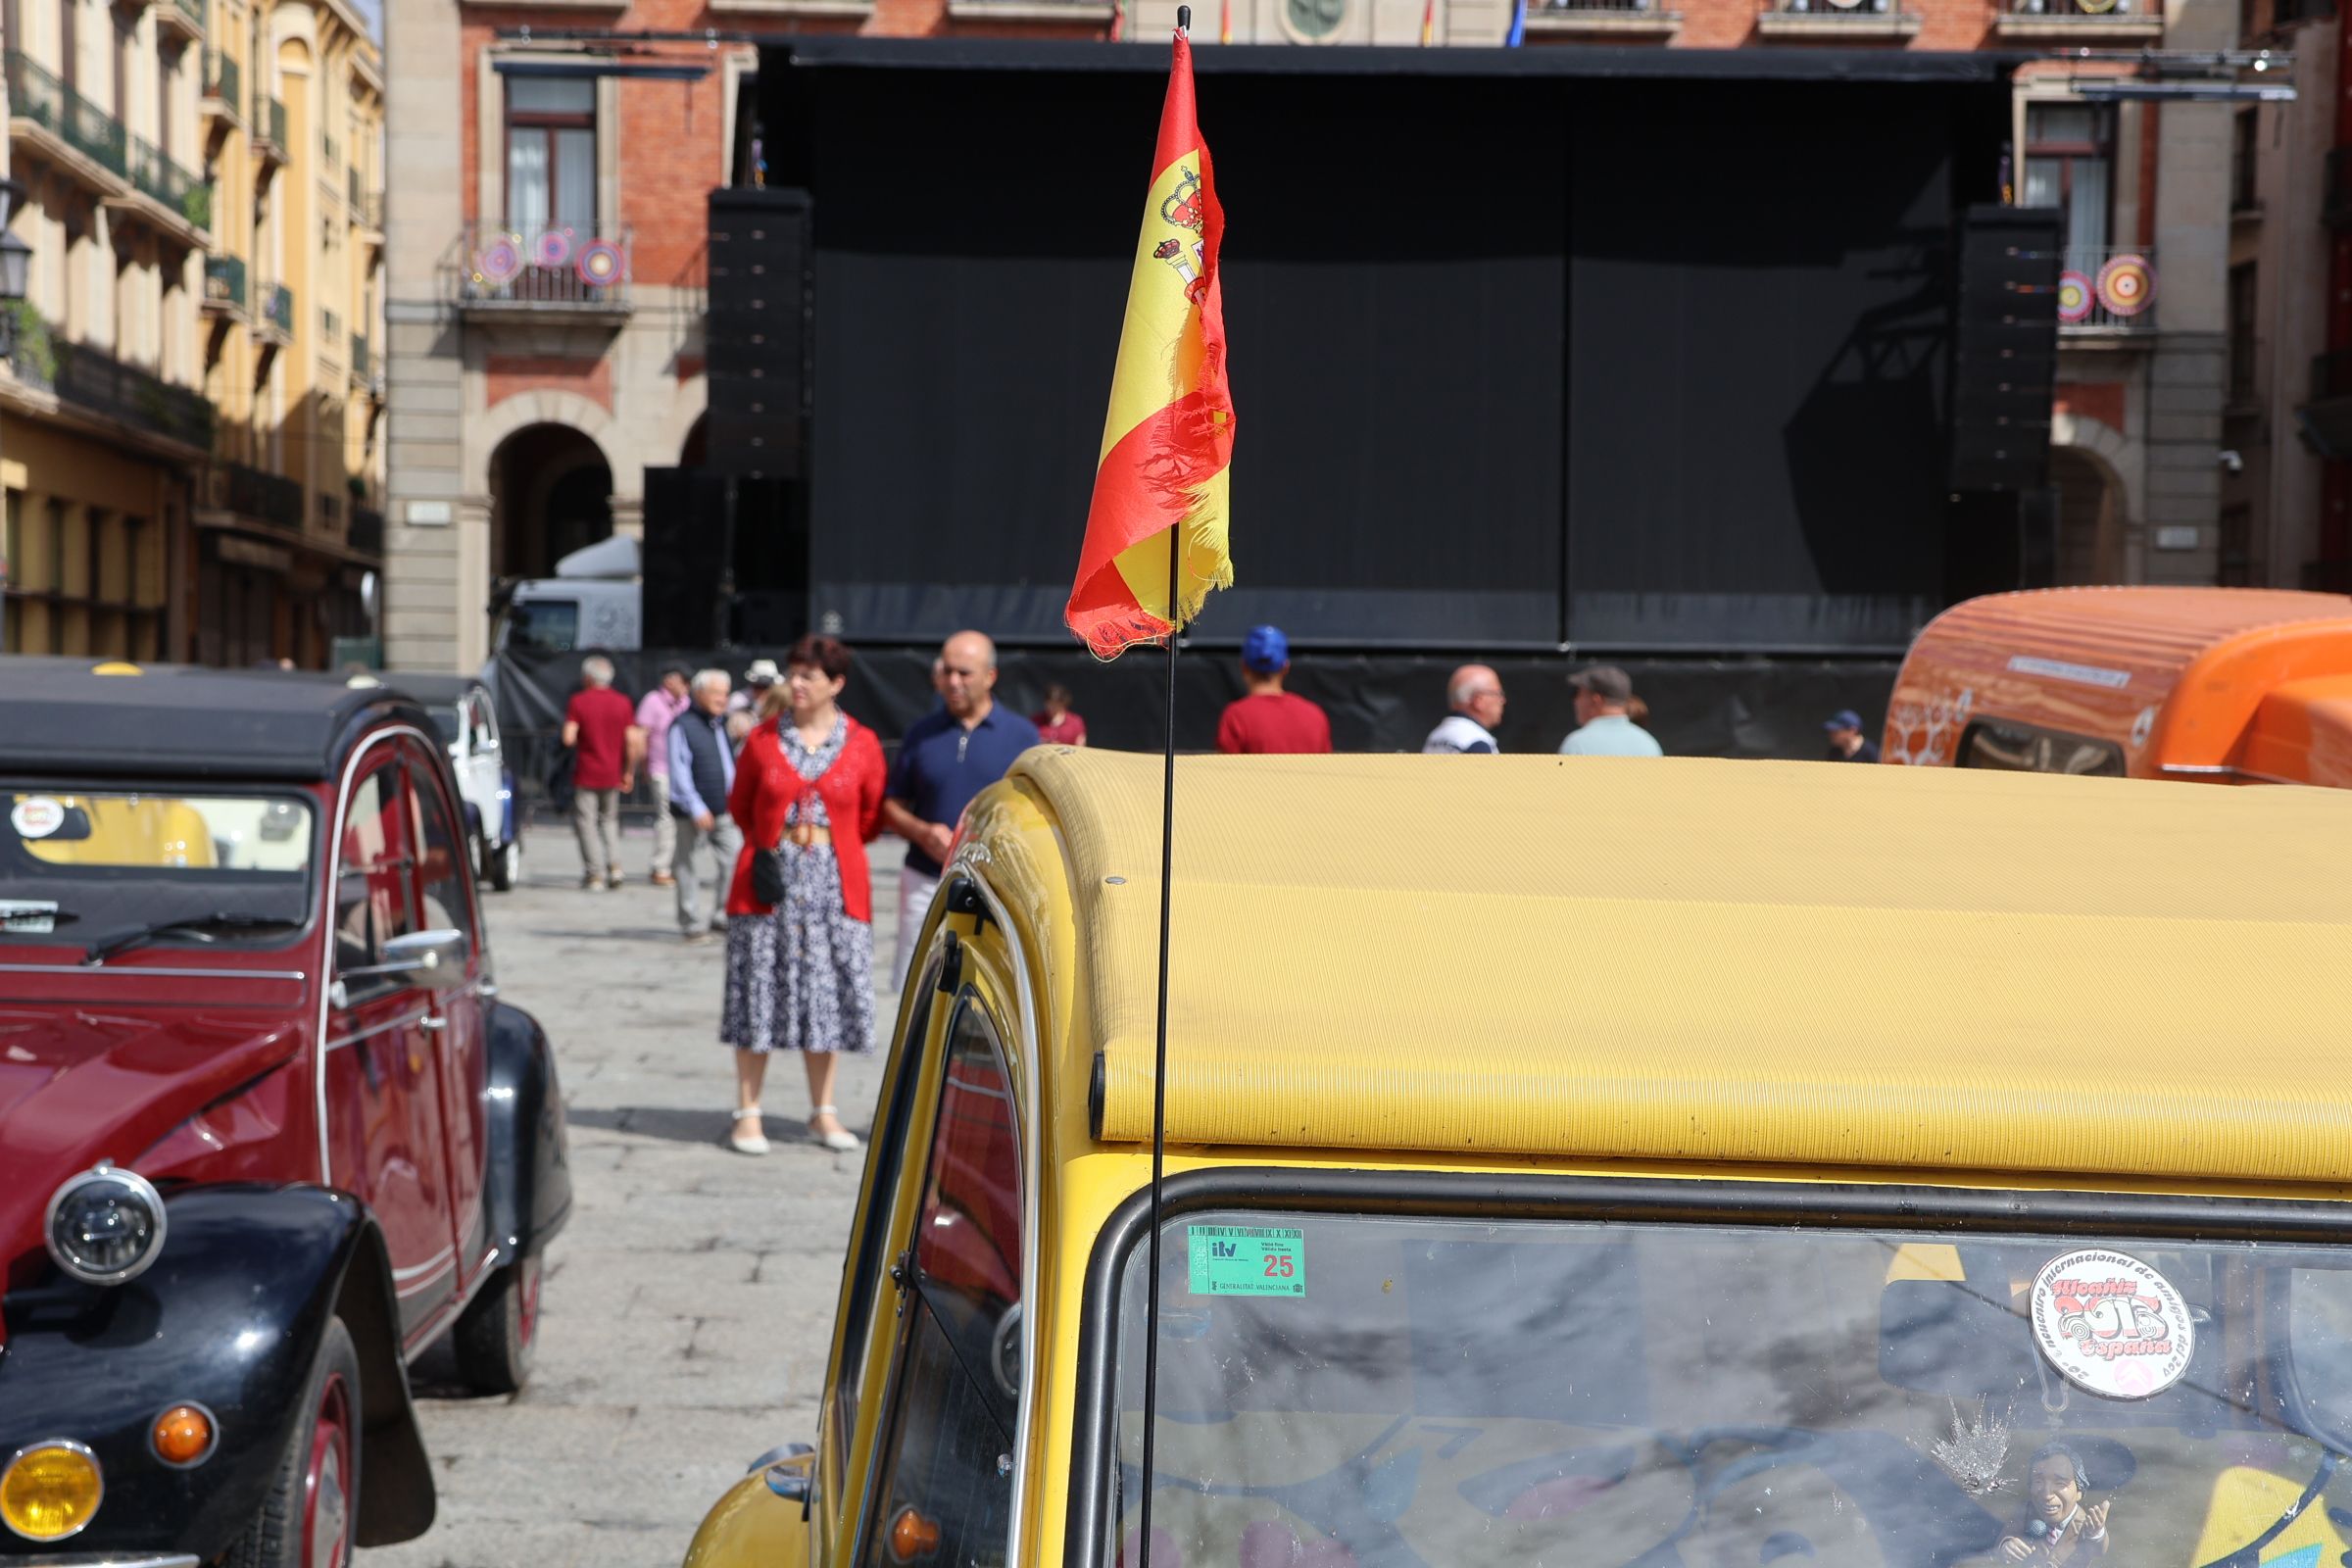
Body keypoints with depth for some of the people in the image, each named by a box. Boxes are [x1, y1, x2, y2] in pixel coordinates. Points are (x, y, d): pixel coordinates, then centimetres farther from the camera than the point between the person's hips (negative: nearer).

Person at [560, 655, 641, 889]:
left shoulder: (578, 702, -7)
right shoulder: (622, 703, 2)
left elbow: (568, 738, -14)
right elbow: (633, 741, -2)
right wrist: (629, 772, 7)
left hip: (586, 774, -4)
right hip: (612, 774, 4)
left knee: (586, 822, 2)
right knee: (609, 819, 19)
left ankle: (595, 874, -3)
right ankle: (614, 865, 4)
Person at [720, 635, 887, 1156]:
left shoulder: (862, 744, 0)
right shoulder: (763, 738, 1)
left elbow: (871, 818, 8)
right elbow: (739, 805, 13)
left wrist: (826, 842, 6)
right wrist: (772, 843, 9)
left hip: (835, 888, 0)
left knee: (828, 994, 5)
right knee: (758, 994, 1)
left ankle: (823, 1112, 18)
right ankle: (748, 1113, 9)